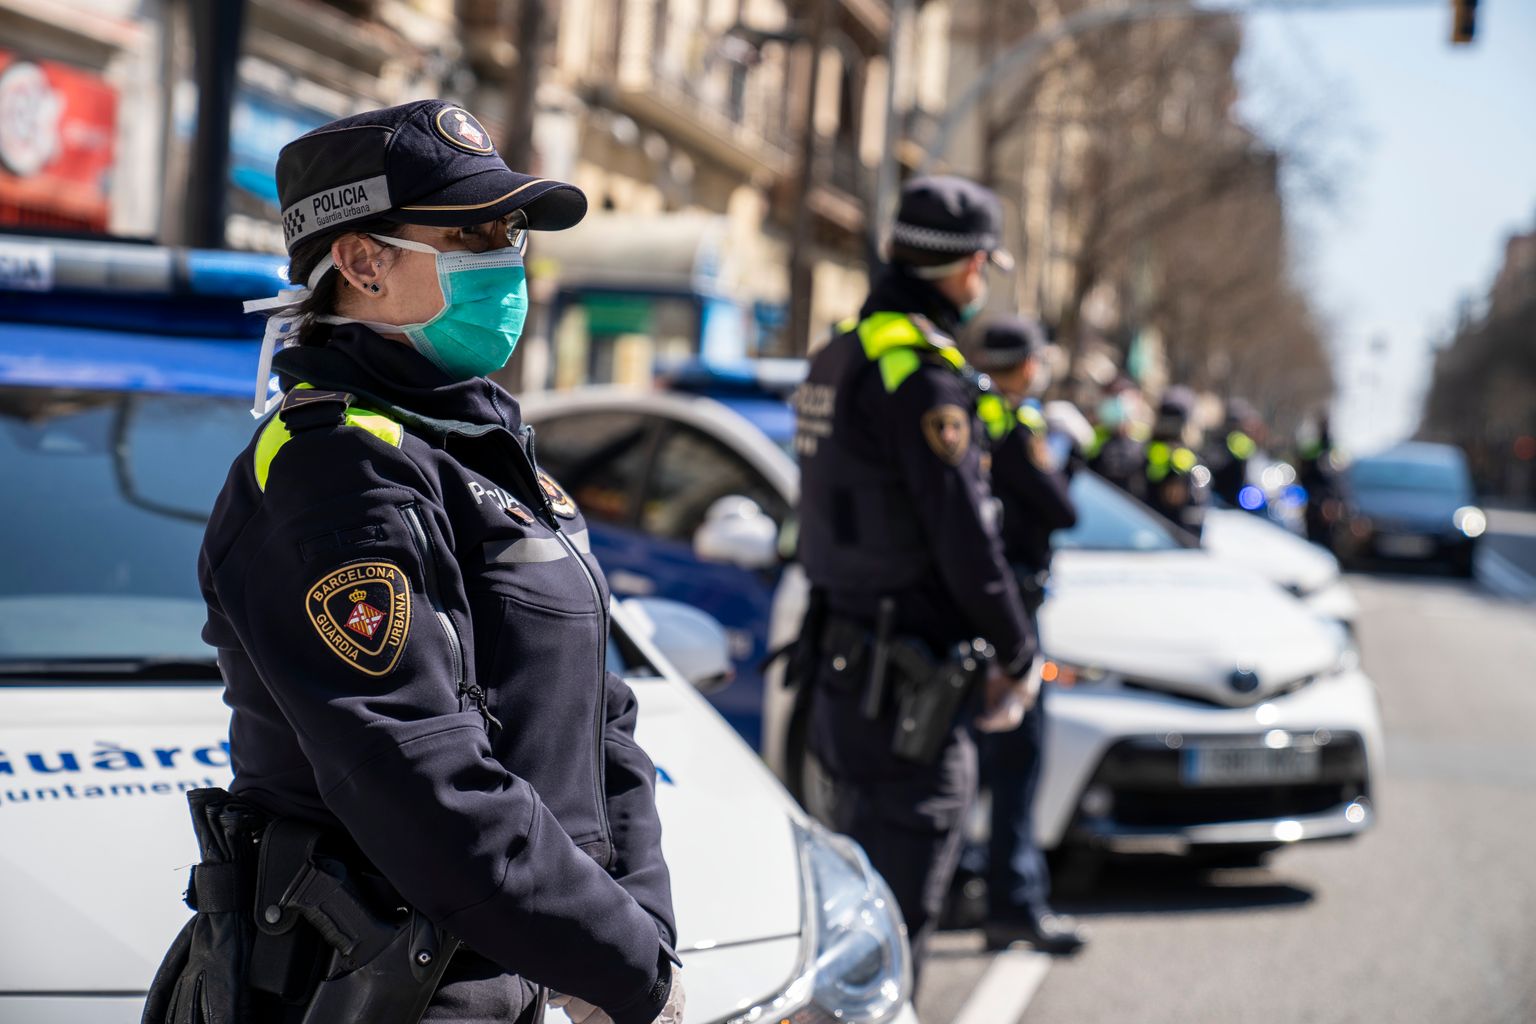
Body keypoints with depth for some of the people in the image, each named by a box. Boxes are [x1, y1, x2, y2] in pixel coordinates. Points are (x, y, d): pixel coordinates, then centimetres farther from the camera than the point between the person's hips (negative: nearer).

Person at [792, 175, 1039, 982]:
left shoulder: (839, 354, 13)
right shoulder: (922, 371, -18)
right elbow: (964, 536, -18)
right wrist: (1018, 656, -6)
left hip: (843, 655, 10)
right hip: (904, 677, -10)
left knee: (857, 876, 20)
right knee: (901, 890, -3)